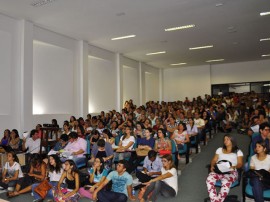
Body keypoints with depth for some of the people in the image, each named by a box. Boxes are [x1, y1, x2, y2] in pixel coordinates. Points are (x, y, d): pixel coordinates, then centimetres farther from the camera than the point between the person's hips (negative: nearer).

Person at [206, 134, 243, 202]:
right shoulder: (220, 149, 26)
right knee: (209, 179, -33)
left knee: (226, 182, -40)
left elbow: (240, 164, 6)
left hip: (231, 172, -2)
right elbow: (214, 160, 19)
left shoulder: (238, 151, 18)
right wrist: (212, 166, -4)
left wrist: (234, 167, -17)